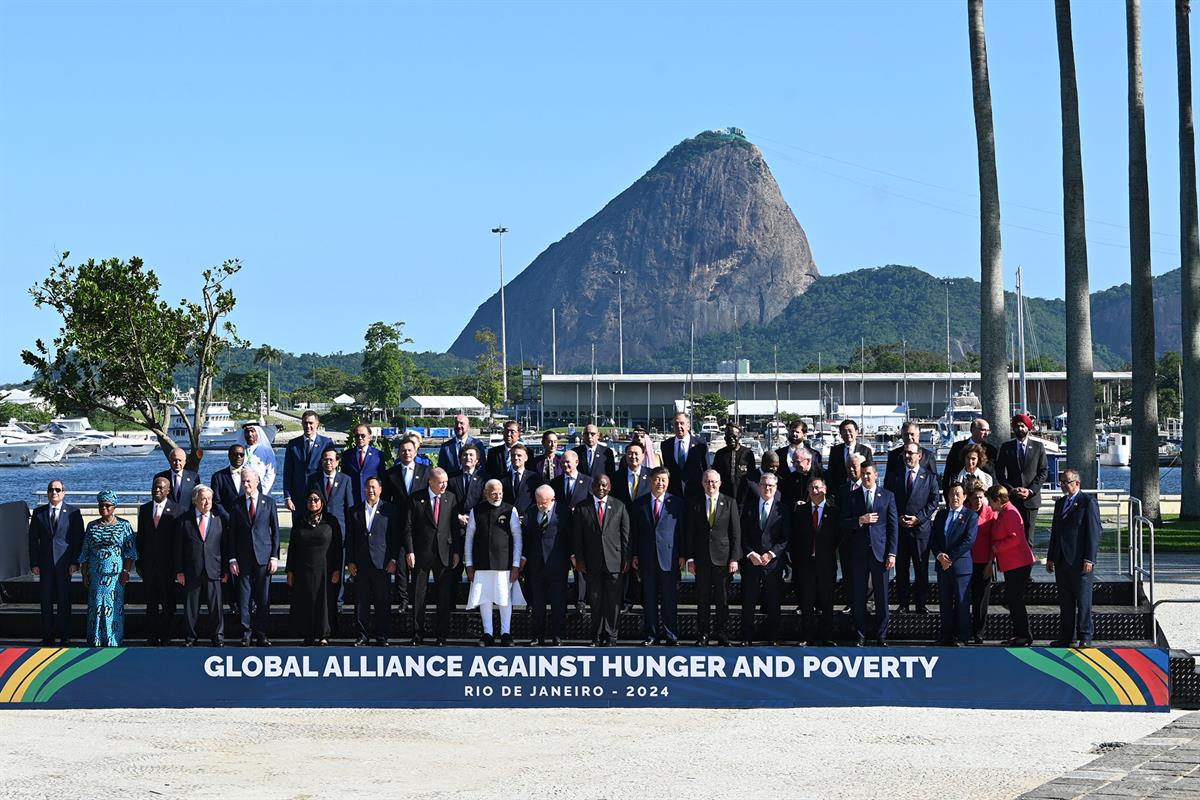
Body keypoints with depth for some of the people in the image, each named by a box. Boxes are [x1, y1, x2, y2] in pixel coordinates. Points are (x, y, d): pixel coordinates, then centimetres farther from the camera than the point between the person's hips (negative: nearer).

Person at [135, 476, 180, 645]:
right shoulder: (144, 509, 9)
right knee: (151, 603, 8)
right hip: (148, 564, 4)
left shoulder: (175, 510, -4)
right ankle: (152, 636, 13)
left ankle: (165, 637, 9)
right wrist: (138, 562, 6)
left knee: (168, 602, 2)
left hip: (167, 563, -4)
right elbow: (140, 537, 11)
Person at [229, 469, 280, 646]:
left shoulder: (269, 502, 4)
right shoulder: (236, 504, 4)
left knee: (264, 597, 2)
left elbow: (275, 531, 5)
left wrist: (274, 557, -2)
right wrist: (232, 559, -1)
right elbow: (232, 534, 6)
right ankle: (246, 633, 8)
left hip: (264, 556, 0)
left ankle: (261, 633, 9)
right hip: (244, 557, 0)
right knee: (245, 596, 1)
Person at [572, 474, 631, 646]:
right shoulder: (582, 508, 6)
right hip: (592, 562, 0)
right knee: (595, 601, 3)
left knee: (613, 601, 1)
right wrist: (579, 559, -2)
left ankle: (610, 636, 9)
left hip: (614, 561, 0)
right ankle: (597, 637, 11)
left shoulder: (619, 507, 7)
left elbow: (626, 535, 6)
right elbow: (577, 536, 5)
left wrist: (626, 559, 0)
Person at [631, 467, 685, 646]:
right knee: (649, 599, 5)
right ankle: (651, 635, 11)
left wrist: (683, 555, -3)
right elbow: (635, 531, 8)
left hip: (669, 557, -2)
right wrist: (634, 555, 3)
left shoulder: (677, 503, 3)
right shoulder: (639, 503, 8)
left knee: (669, 599, 0)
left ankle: (671, 636, 7)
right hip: (647, 557, 2)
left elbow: (683, 531, 2)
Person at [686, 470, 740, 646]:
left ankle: (722, 634, 11)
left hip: (723, 558, -1)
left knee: (722, 599, 3)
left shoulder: (729, 504, 4)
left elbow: (736, 533, 2)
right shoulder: (694, 505, 7)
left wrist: (734, 559, -5)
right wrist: (690, 558, 0)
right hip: (702, 559, 1)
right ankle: (703, 634, 9)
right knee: (702, 599, 3)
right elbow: (690, 534, 7)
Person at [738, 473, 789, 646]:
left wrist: (771, 554, -11)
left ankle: (773, 638, 11)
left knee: (773, 603, 3)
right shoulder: (749, 508, 9)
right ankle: (747, 638, 9)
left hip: (773, 562, -1)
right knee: (748, 602, 2)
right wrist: (750, 554, -7)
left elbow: (785, 538, -1)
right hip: (751, 561, 1)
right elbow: (743, 535, 7)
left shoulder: (782, 509, 4)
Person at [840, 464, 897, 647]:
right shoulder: (852, 497, 8)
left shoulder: (887, 496, 6)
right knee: (859, 597, 4)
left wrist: (892, 553, -4)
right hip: (859, 553, 1)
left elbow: (893, 526, 3)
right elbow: (843, 524, 4)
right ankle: (861, 635, 13)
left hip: (880, 551, -1)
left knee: (882, 596, 2)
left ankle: (881, 636, 11)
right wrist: (860, 520, -14)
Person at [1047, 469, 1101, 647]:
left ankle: (1085, 637, 3)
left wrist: (1089, 559, -16)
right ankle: (1066, 637, 14)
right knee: (1065, 601, 9)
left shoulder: (1088, 502, -6)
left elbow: (1094, 532, -11)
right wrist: (1050, 558, 16)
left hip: (1080, 561, -7)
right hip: (1062, 560, 7)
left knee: (1083, 601, -2)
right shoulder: (1060, 503, 16)